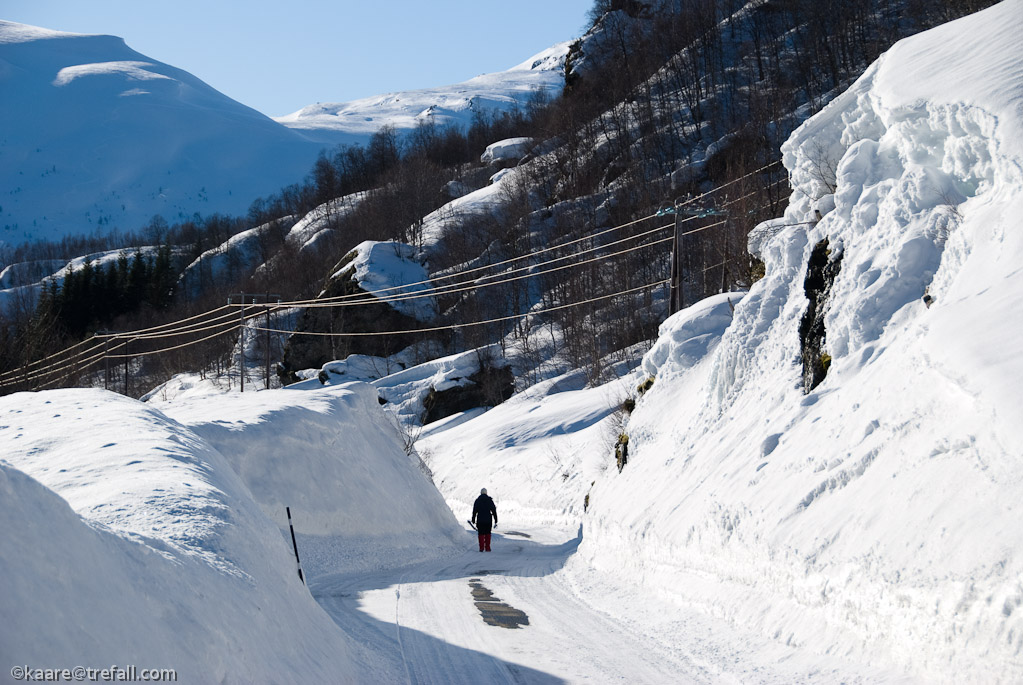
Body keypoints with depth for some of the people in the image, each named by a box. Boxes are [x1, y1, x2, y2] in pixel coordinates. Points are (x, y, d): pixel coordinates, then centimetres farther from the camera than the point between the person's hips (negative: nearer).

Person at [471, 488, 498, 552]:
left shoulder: (477, 501, 1)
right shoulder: (490, 500, 1)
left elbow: (474, 511, 0)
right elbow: (494, 511, 1)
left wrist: (473, 520, 6)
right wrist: (495, 520, 5)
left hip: (480, 520, 0)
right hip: (488, 520, 0)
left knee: (481, 534, 4)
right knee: (487, 534, 7)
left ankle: (481, 548, -2)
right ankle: (487, 548, 4)